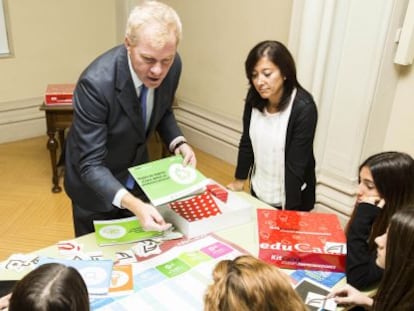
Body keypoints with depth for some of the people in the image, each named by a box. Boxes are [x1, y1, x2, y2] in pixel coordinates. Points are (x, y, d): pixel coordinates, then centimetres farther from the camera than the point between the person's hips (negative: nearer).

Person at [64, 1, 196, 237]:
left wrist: (178, 143, -15)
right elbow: (91, 165, -32)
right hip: (95, 183, -4)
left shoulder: (172, 65, -18)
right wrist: (132, 204, -47)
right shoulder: (96, 82, -35)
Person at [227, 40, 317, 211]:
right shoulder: (254, 97, -10)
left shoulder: (303, 108, -25)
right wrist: (239, 180, 7)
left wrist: (289, 211, -21)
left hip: (290, 198, -5)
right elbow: (247, 142, 0)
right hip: (258, 191, 5)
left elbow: (296, 165, -24)